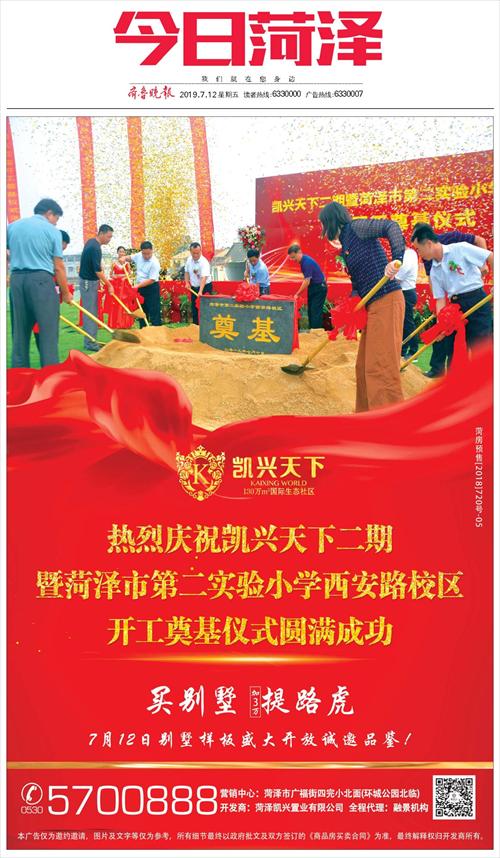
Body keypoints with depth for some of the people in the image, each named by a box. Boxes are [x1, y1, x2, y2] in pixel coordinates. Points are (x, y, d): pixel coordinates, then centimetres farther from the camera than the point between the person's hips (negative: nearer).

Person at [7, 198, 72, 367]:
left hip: (16, 279, 5)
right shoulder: (52, 230, 1)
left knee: (20, 330, 10)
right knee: (48, 329, -3)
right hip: (41, 279, -5)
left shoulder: (12, 226, 13)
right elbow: (58, 267, -1)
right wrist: (66, 292, 9)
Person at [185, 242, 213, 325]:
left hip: (205, 287, -6)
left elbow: (204, 278, -35)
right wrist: (187, 282, -2)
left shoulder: (204, 262, -24)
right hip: (194, 288, 6)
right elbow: (186, 272, 14)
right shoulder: (189, 260, -2)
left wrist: (200, 291, -46)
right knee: (194, 309, 10)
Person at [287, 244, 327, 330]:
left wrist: (297, 294, -18)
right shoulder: (302, 261, 3)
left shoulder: (307, 262, -26)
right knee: (310, 311, 10)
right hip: (312, 287, 10)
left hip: (319, 288, -10)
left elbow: (307, 281, -25)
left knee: (315, 313, -10)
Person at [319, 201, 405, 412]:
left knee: (381, 367, -13)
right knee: (364, 366, 13)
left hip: (386, 300, -10)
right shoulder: (346, 246, 22)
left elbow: (391, 226, -17)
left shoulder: (356, 227, -3)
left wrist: (397, 258, -31)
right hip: (374, 306, 10)